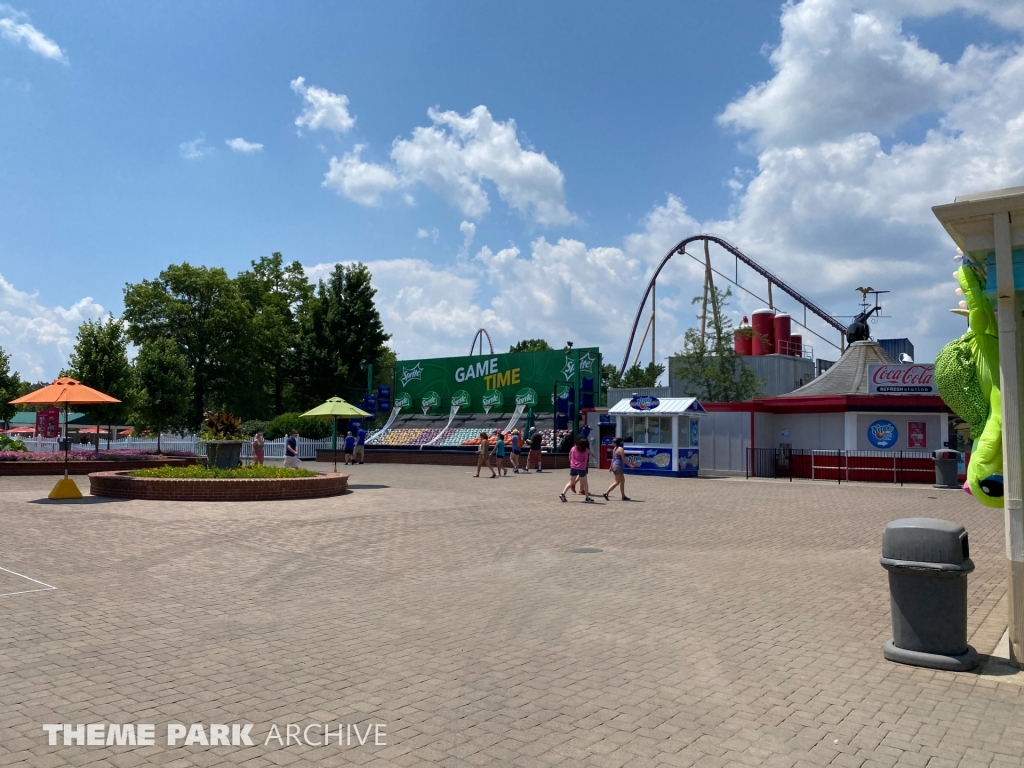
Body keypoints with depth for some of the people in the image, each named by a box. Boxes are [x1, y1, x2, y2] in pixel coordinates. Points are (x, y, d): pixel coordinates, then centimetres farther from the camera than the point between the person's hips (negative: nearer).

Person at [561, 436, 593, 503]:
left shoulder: (573, 449, 3)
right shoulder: (585, 451, -7)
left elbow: (570, 457, 10)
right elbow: (585, 461, -4)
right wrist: (584, 468, 6)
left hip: (573, 467, 4)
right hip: (581, 468, -4)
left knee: (571, 482, 14)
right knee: (585, 484, 9)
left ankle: (562, 494, 2)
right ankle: (587, 498, 12)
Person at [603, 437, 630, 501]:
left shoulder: (615, 448, 13)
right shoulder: (621, 449, -14)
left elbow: (613, 459, 18)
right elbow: (624, 459, -16)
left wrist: (611, 467, 22)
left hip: (615, 466, 10)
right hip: (618, 467, -10)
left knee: (622, 481, 15)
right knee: (617, 482, -5)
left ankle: (623, 496, 18)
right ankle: (606, 493, -9)